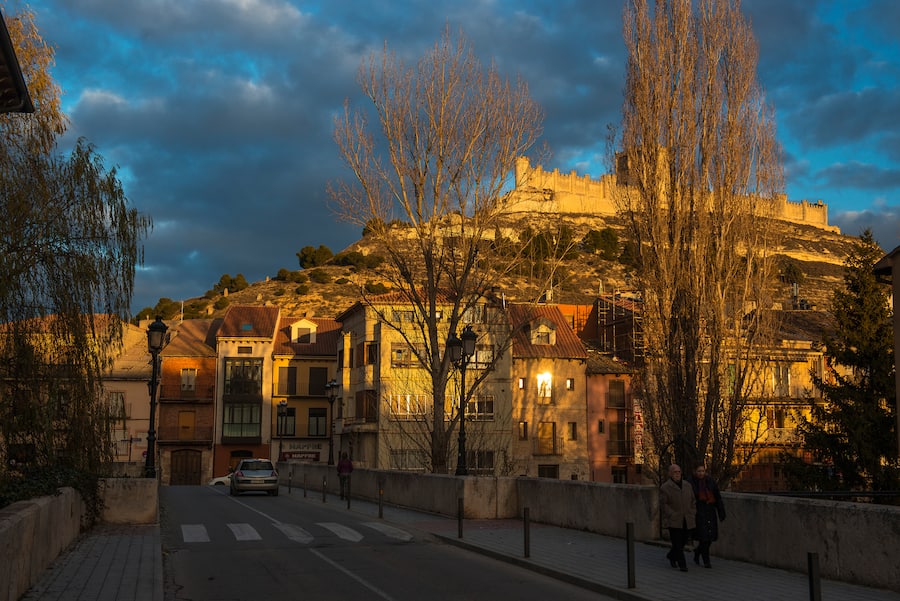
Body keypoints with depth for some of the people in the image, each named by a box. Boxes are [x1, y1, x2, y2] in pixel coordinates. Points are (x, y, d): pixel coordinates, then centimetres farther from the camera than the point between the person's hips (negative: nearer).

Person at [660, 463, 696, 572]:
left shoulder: (687, 486, 11)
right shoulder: (665, 487, -5)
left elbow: (693, 502, 15)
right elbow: (663, 504, -8)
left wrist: (693, 515, 6)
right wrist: (673, 515, -13)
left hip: (686, 521, 5)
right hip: (673, 521, -5)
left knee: (683, 541, 11)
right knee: (677, 543, -6)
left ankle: (671, 555, 35)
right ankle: (682, 565, 2)